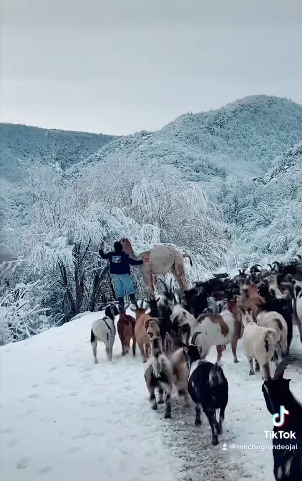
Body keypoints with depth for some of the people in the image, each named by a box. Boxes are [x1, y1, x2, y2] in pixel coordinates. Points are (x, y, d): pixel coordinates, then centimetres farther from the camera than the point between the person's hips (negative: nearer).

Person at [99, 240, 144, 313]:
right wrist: (142, 261, -2)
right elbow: (133, 262, -11)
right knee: (130, 289, 1)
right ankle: (134, 302, -8)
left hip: (115, 275, 4)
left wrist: (101, 249, 32)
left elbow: (103, 256, 18)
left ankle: (121, 306, 4)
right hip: (124, 274, -4)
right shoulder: (124, 255, -10)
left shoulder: (111, 254, 1)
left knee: (118, 291, 7)